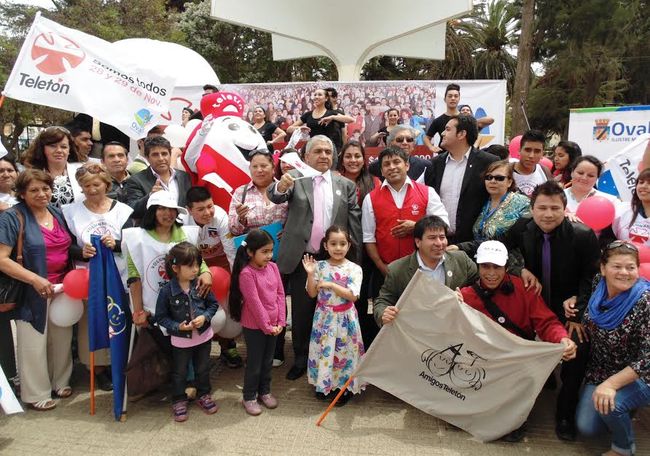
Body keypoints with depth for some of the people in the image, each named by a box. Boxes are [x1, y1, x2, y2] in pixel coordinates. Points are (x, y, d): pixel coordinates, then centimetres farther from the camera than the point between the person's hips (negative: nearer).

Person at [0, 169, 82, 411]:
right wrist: (35, 279, -24)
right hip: (32, 293, -5)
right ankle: (37, 394, 24)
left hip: (63, 288, 5)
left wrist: (83, 251, -3)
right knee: (34, 344, 6)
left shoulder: (57, 212, 6)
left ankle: (60, 382, 36)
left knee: (62, 339, 16)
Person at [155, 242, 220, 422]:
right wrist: (177, 326, -23)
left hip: (204, 335, 2)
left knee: (203, 369, 20)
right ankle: (179, 401, 36)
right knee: (179, 372, 15)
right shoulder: (167, 290, -19)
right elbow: (161, 317, -11)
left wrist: (205, 317, -17)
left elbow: (213, 304, 0)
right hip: (180, 340, -2)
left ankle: (204, 395, 42)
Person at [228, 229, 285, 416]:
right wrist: (266, 326, -15)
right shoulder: (246, 273, -20)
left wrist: (280, 321, -4)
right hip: (254, 326, -6)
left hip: (273, 324, 6)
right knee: (254, 363, 8)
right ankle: (249, 397, 25)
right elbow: (254, 303, -20)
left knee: (268, 361, 18)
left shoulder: (273, 267, -1)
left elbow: (280, 294, 1)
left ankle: (264, 391, 36)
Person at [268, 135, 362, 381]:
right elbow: (275, 196, -17)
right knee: (301, 311, 10)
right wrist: (281, 186, -40)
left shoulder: (346, 185, 6)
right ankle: (301, 359, 28)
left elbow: (354, 222, 3)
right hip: (302, 259, -1)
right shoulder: (295, 178, 2)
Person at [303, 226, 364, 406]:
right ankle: (324, 384, 30)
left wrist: (331, 285, -23)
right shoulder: (320, 266, -3)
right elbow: (312, 293, -2)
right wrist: (311, 274, -17)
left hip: (345, 318, -2)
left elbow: (353, 296, -16)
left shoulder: (354, 269, -9)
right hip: (324, 317, 2)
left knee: (344, 351, 7)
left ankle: (345, 386, 25)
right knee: (324, 349, 11)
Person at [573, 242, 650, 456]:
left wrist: (611, 384, -30)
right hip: (599, 372, 5)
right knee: (587, 427, -4)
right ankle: (622, 413, 27)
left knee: (608, 404, -30)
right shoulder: (596, 293, -7)